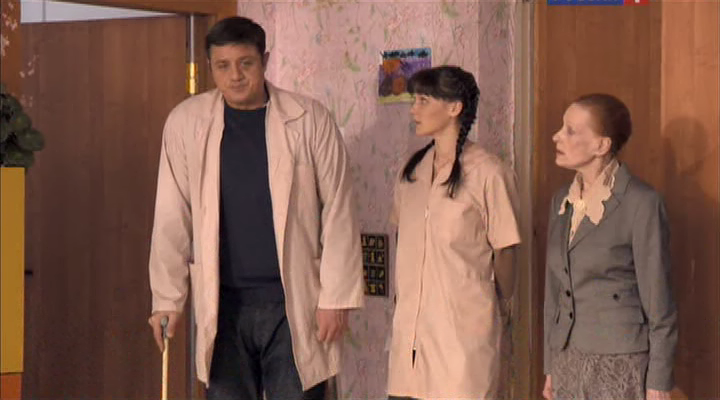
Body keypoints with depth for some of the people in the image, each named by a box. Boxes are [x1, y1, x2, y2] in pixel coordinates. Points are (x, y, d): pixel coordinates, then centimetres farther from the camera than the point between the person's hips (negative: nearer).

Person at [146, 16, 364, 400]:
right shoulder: (186, 122, 2)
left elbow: (338, 213, -1)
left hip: (295, 300, -2)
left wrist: (336, 297, -5)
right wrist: (167, 298, 3)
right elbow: (171, 218, 5)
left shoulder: (309, 119, -3)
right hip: (222, 302, 2)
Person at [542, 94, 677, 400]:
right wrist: (550, 367, 16)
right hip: (569, 360, 6)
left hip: (621, 363, -6)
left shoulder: (640, 203, -10)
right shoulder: (563, 200, 10)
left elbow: (658, 301, -9)